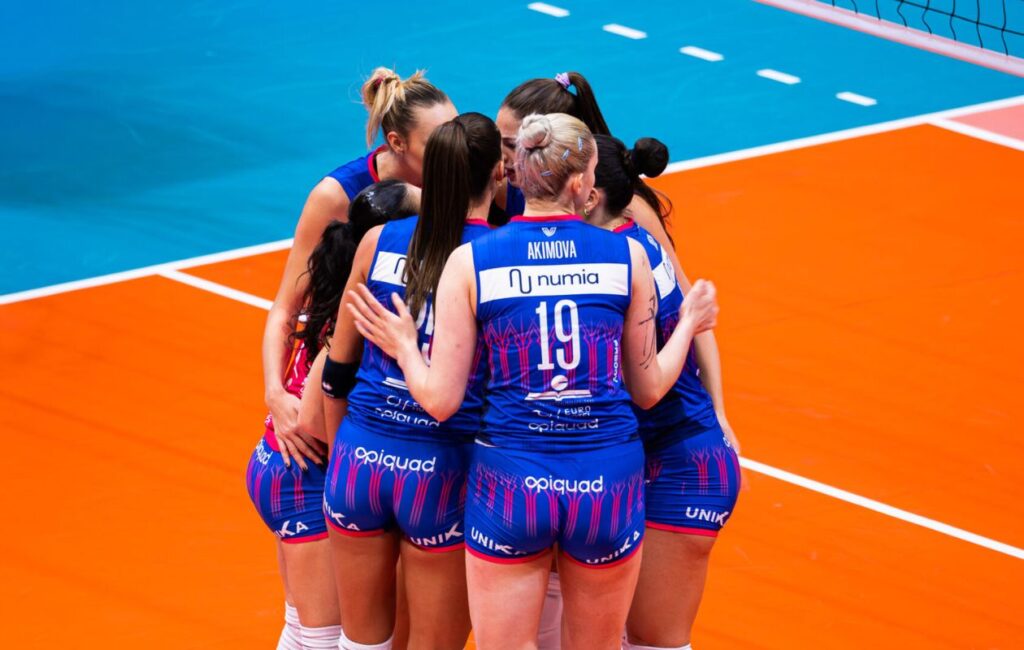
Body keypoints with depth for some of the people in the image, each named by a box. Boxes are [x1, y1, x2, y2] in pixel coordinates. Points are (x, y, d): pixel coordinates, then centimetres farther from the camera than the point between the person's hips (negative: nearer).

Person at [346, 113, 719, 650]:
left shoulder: (469, 262, -4)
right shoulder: (627, 255, -1)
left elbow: (440, 400, -4)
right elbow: (648, 389, 7)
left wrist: (402, 347, 15)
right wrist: (688, 326, 25)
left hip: (510, 482, -1)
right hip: (607, 483, 1)